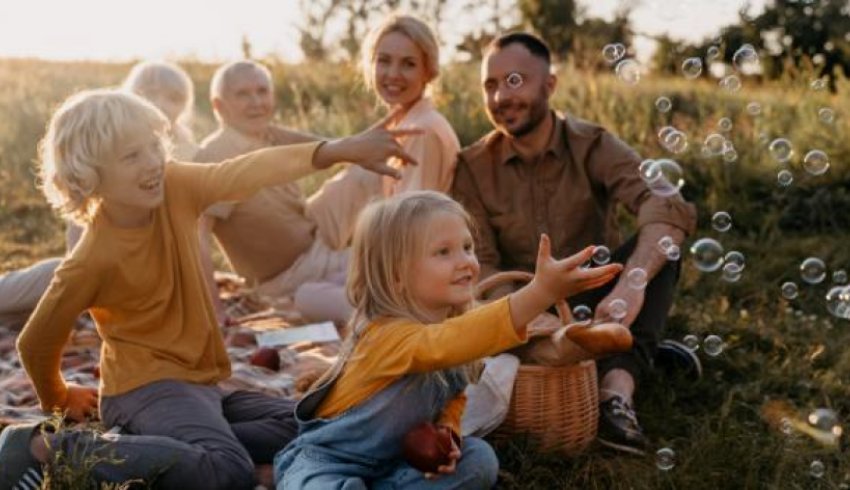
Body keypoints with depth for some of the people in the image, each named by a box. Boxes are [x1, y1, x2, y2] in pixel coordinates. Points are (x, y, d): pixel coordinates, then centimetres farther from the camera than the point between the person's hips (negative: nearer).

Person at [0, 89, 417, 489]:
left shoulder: (176, 187, -8)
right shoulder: (92, 261, -20)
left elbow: (250, 172, -17)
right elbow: (36, 343, -7)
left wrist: (343, 149, -29)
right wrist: (58, 400, 12)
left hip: (198, 383, 8)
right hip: (146, 387, -7)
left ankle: (159, 446, -6)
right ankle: (52, 449, -18)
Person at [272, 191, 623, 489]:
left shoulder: (454, 322, -5)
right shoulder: (388, 334, -32)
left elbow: (454, 395, 9)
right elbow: (445, 344, -53)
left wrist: (447, 433, -16)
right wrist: (541, 291, -63)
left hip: (395, 459, 8)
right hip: (327, 462, -7)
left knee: (479, 458, -10)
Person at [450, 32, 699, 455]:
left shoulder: (592, 146, -11)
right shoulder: (473, 167, -6)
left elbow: (669, 207, -29)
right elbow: (478, 266, -15)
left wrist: (632, 282, -48)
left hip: (594, 302, -1)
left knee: (659, 243, -24)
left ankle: (617, 387, -40)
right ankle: (642, 354, -14)